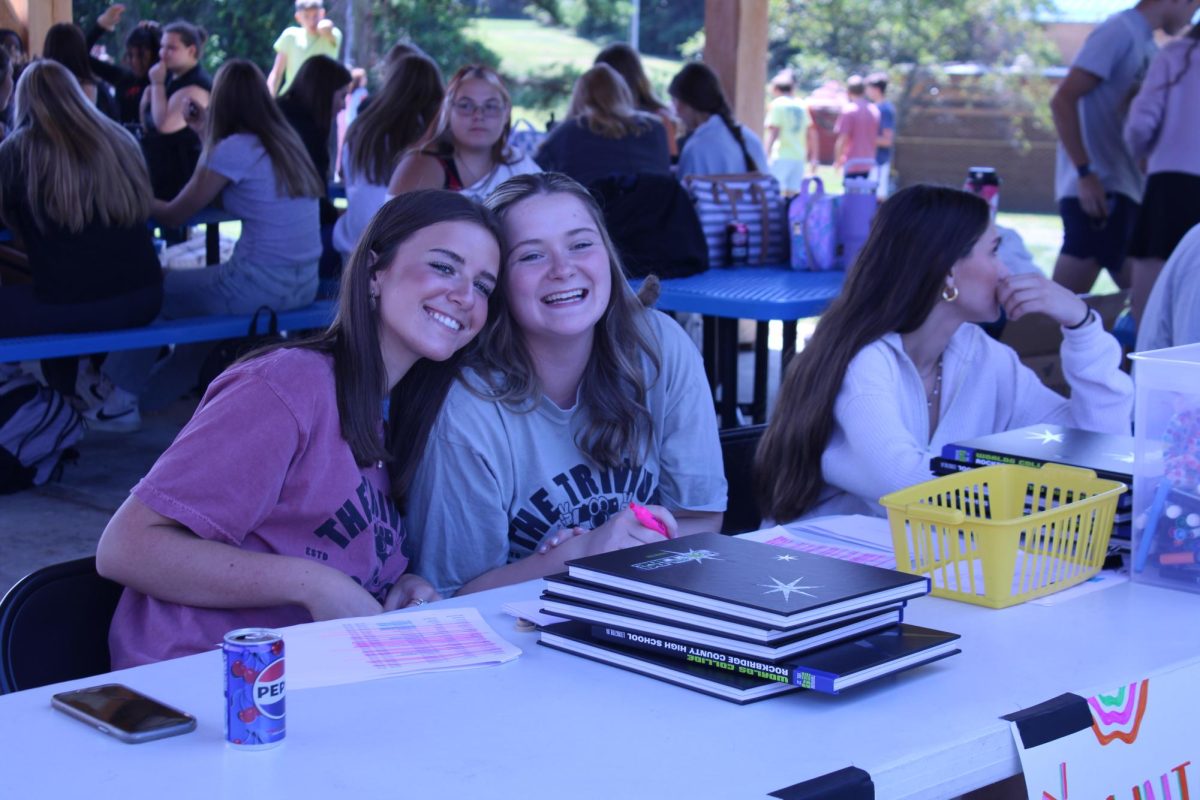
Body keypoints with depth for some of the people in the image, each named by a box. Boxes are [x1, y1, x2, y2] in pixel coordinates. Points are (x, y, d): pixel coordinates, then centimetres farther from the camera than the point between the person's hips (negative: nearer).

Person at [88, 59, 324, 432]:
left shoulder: (235, 149, -12)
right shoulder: (286, 141, 10)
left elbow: (175, 215, -3)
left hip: (263, 286, -8)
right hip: (303, 284, 8)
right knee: (205, 285, 31)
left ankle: (123, 398, 25)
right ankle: (162, 389, 40)